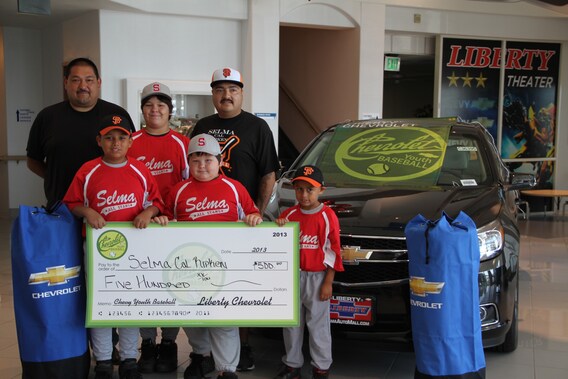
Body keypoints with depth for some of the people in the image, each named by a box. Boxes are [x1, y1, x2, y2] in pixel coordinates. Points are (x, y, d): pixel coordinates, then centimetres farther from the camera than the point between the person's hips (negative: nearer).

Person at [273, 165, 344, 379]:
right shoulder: (289, 214, 2)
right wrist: (278, 228, -14)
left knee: (318, 324, 6)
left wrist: (328, 282, -9)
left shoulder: (328, 216, -9)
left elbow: (333, 252, -8)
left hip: (316, 278, -4)